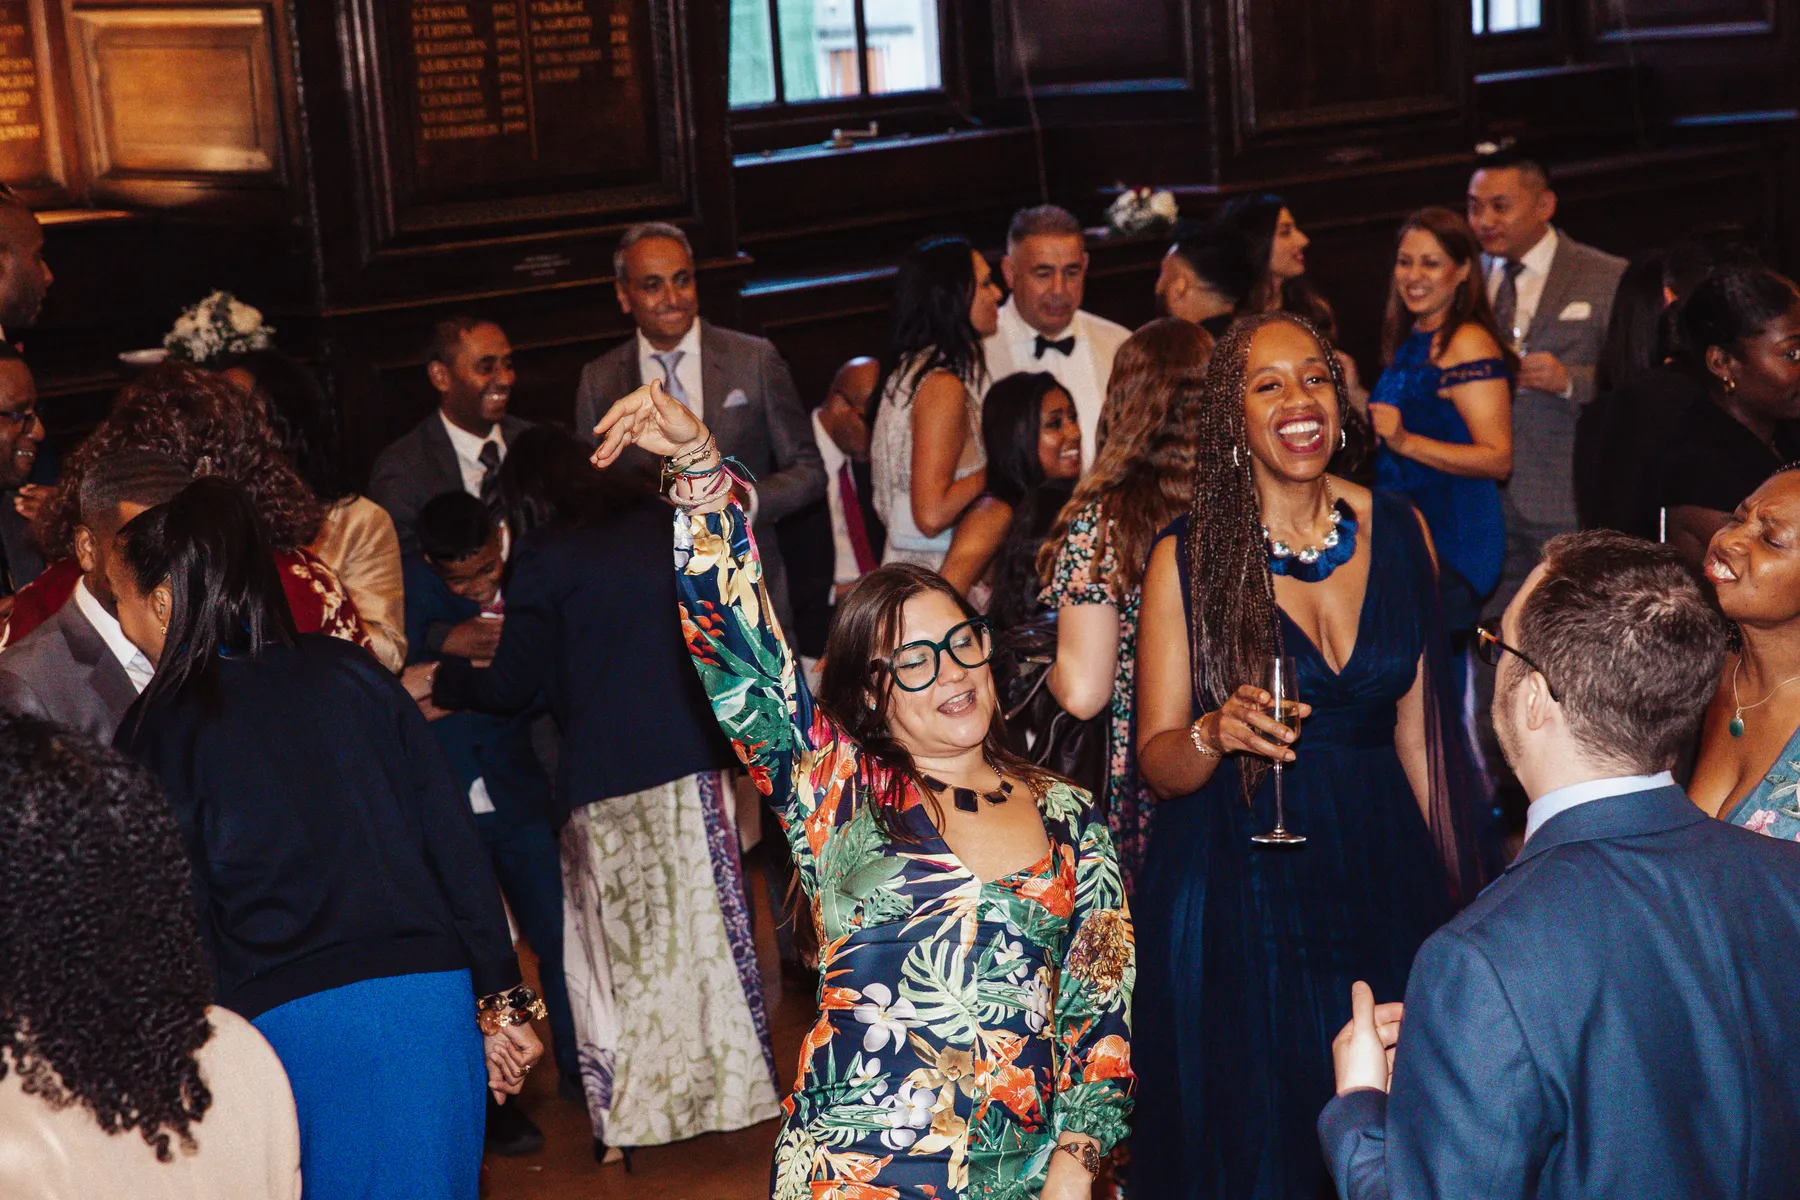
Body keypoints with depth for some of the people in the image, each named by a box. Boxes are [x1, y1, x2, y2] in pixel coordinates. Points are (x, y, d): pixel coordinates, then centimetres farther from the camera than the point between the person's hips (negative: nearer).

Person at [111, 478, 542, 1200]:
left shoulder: (155, 733, -2)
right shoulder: (350, 673, 5)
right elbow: (454, 842, 3)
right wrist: (500, 1002, 9)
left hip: (280, 1025, -3)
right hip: (425, 1002, 3)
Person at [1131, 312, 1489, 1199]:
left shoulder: (1398, 530, 1)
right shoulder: (1189, 557, -8)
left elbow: (1417, 728, 9)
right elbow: (1157, 761, -6)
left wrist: (1456, 885, 10)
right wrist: (1215, 734, -27)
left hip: (1381, 874, 3)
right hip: (1237, 886, -3)